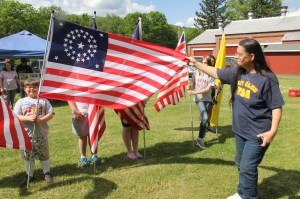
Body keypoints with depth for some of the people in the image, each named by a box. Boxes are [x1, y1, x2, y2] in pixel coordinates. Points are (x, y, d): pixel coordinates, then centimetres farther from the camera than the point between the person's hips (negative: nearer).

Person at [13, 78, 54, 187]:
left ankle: (47, 172, 30)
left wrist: (41, 120, -19)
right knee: (28, 156, 13)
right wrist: (28, 118, -21)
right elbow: (16, 116, -6)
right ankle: (29, 175, 29)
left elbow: (51, 114, -4)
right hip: (27, 134, 1)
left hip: (41, 133, -1)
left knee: (44, 155, 12)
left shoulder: (43, 101, -1)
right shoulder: (21, 102, -1)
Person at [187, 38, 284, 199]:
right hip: (240, 130, 7)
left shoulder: (267, 78, -20)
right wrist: (196, 63, 15)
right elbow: (216, 72, 13)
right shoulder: (237, 72, -1)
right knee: (241, 165, 22)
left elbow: (276, 107, -17)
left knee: (247, 168, -1)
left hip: (257, 134, -7)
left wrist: (273, 131, -26)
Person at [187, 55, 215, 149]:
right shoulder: (196, 72, -2)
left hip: (207, 99, 2)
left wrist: (195, 92, -22)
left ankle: (200, 139, 24)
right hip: (199, 99, -1)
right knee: (205, 118, -19)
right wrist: (190, 86, -17)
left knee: (204, 119, 9)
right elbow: (193, 84, 7)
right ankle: (200, 139, -5)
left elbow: (208, 89, -13)